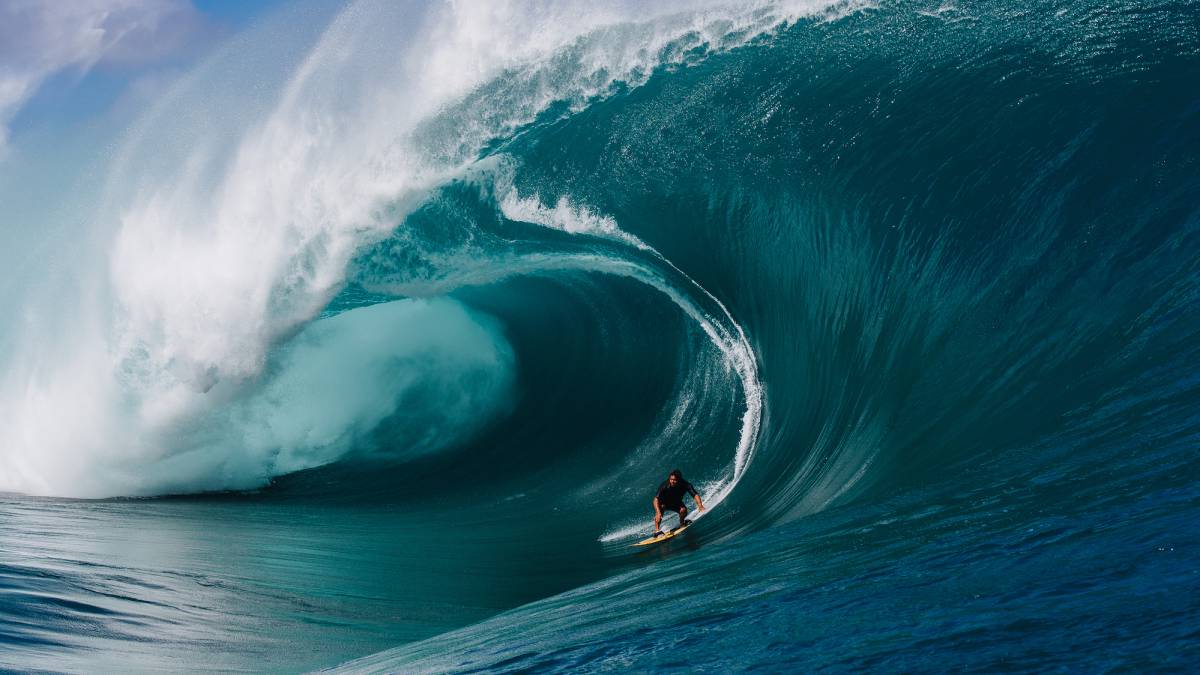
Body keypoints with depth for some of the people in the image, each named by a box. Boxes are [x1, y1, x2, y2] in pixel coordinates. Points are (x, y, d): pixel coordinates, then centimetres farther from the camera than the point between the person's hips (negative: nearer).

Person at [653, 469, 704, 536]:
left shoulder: (685, 485, -31)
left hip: (677, 503, 2)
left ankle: (682, 524, 9)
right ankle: (657, 530, -34)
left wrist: (700, 505, -57)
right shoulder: (664, 486, -36)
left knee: (683, 510, -25)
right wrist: (658, 512, -56)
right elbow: (656, 499, -41)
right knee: (660, 507, -33)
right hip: (664, 502, -2)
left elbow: (695, 494, -38)